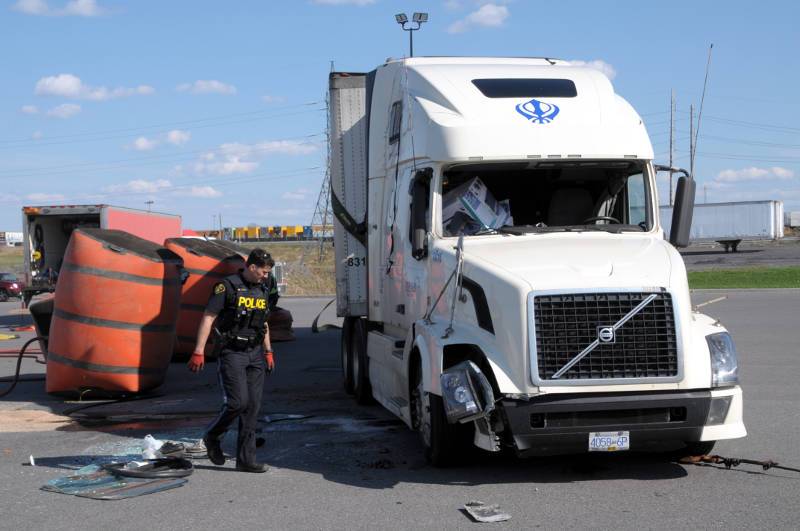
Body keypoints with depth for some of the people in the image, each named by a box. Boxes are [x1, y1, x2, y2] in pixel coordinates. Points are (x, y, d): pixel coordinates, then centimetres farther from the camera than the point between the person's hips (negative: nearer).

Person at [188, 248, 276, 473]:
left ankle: (246, 460, 6)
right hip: (232, 354, -6)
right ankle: (212, 436, 14)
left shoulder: (262, 291, 12)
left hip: (255, 354, 6)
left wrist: (268, 351, 20)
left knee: (253, 407, 2)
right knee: (238, 402, -14)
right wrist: (199, 351, -15)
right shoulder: (227, 286, -9)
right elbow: (207, 318, -10)